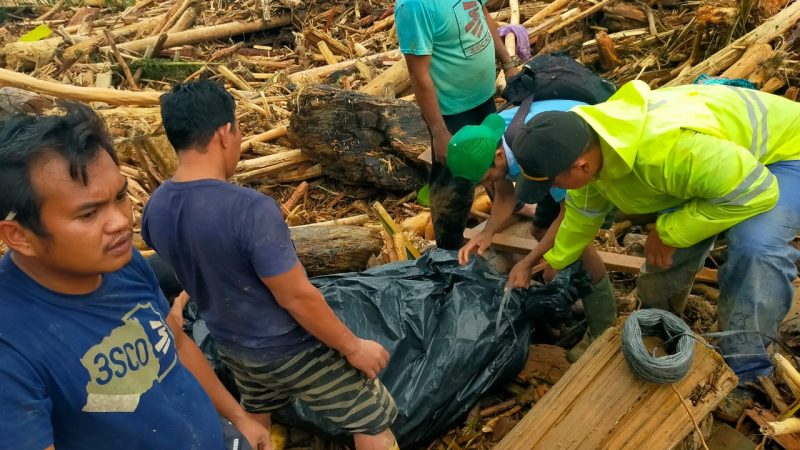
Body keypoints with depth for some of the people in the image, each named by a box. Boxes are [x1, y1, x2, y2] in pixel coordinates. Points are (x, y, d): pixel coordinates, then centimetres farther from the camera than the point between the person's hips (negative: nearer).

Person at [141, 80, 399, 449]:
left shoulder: (156, 208, -10)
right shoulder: (250, 209, -34)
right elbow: (298, 298, -27)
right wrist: (353, 347, -13)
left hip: (231, 345, 8)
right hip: (292, 349, -7)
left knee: (254, 412, 36)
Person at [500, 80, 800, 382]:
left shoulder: (667, 149, -45)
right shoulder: (588, 144, -14)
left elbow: (754, 192, -37)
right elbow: (579, 213, 5)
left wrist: (669, 233, -28)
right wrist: (532, 262, 12)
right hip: (724, 152, 8)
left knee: (755, 245, -31)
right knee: (669, 244, 3)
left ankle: (741, 368, -14)